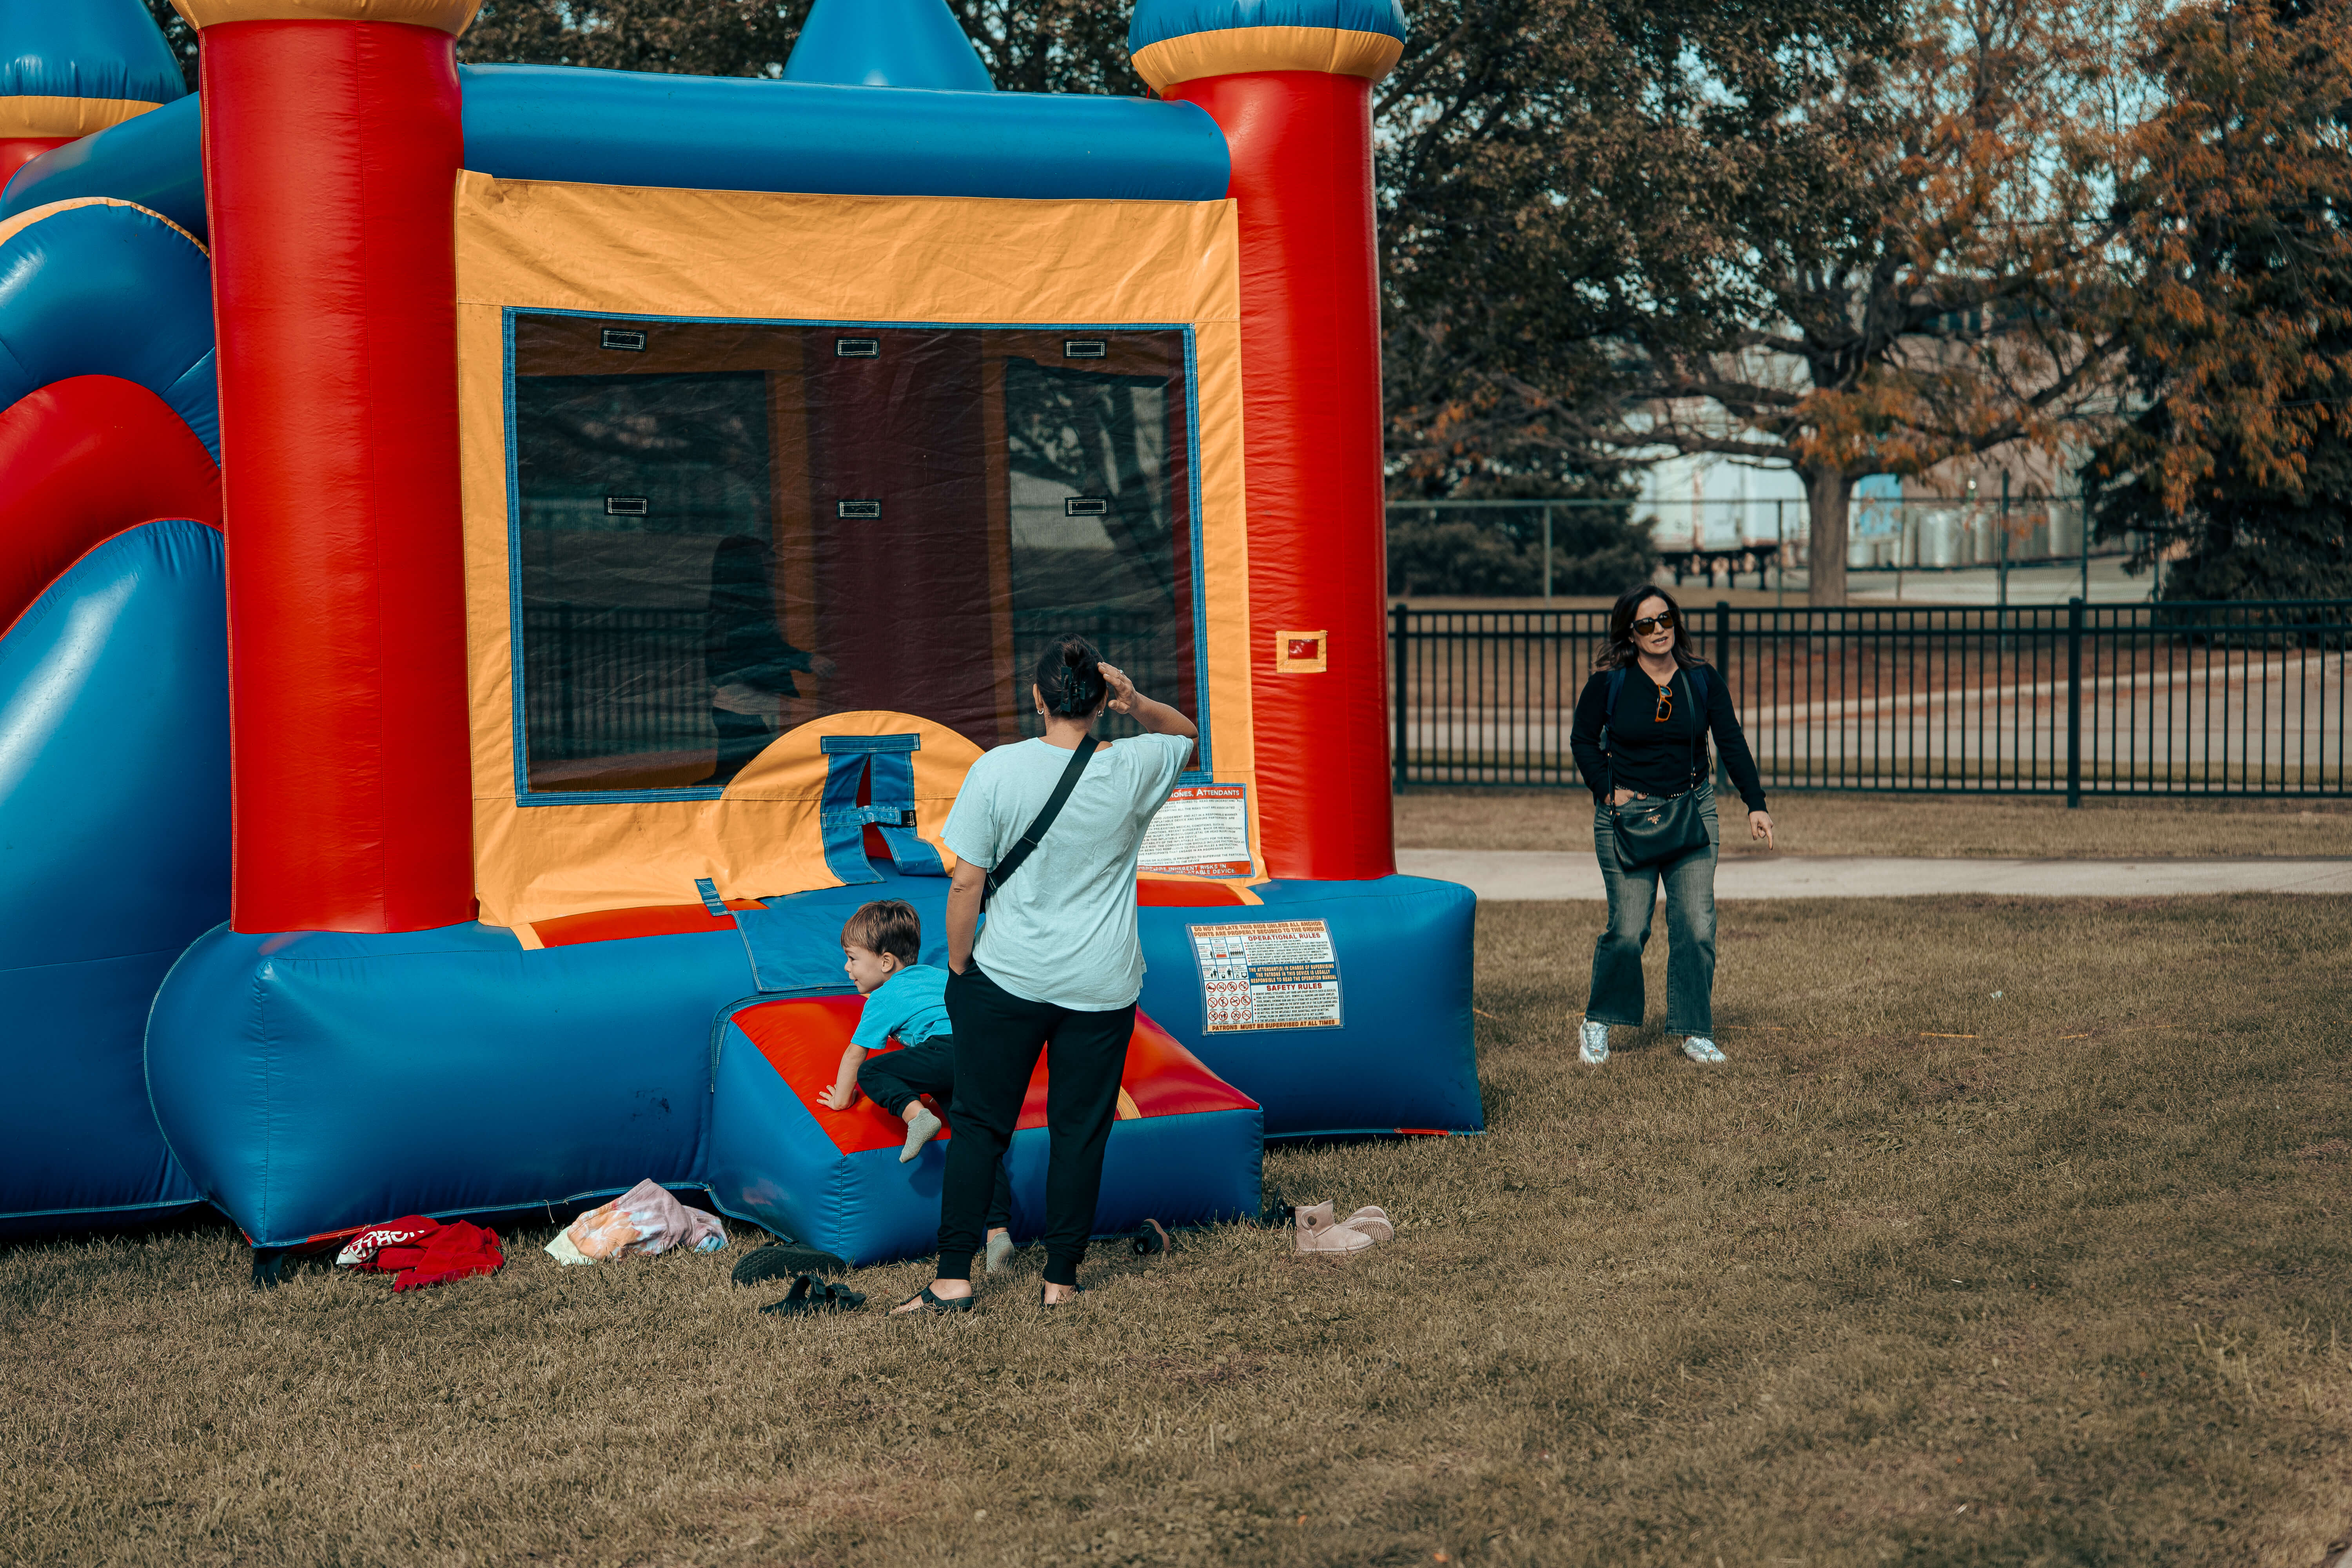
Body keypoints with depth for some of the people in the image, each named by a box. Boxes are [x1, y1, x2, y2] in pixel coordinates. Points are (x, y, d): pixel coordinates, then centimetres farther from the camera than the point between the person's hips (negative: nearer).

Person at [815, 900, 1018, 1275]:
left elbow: (854, 1054, 18)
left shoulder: (883, 1000, 15)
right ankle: (999, 1231, -11)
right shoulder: (938, 974, 35)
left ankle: (916, 1114, -20)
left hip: (952, 1048, -7)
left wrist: (842, 1099, 31)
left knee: (871, 1072, 3)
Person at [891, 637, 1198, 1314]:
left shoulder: (998, 770, -11)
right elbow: (1186, 732, 17)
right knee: (1080, 1130, 10)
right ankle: (1061, 1278, 16)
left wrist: (958, 968, 3)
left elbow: (966, 883, -9)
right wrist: (1137, 704, -3)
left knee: (980, 1124, 8)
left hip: (1008, 977, -1)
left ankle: (954, 1278, 7)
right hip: (1102, 985, 1)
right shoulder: (1134, 770, -6)